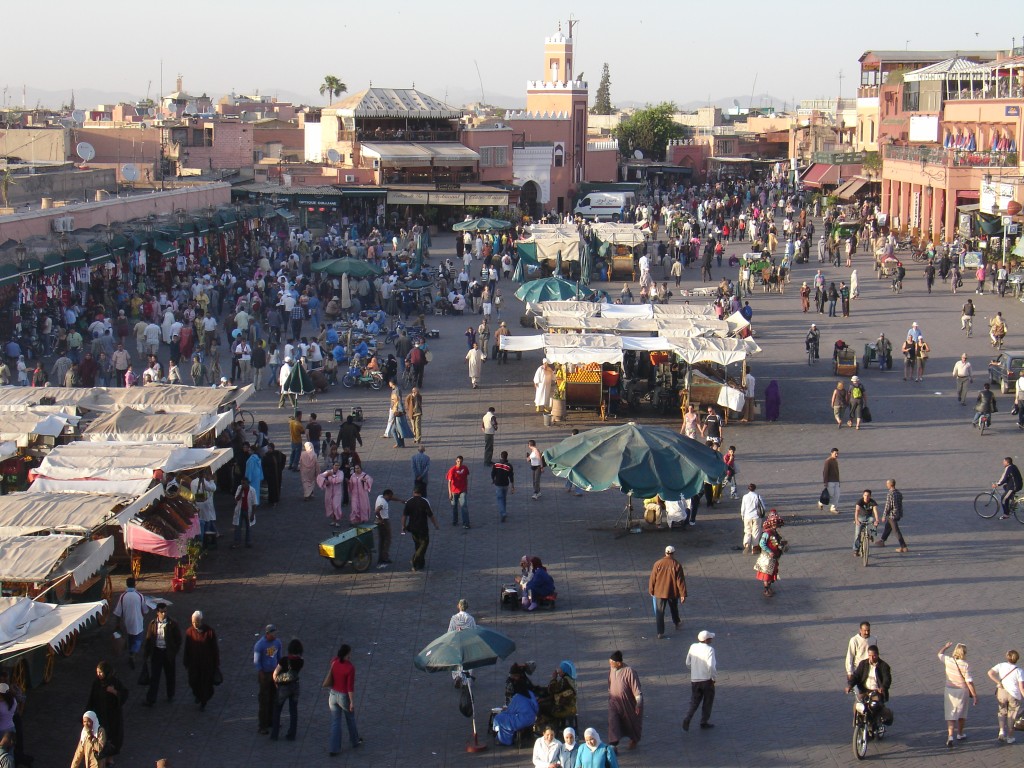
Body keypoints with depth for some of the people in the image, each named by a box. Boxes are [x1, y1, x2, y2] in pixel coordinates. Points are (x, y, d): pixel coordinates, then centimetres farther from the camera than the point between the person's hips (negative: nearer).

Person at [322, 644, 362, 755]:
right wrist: (352, 702, -14)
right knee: (351, 720, 21)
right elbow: (350, 687, -22)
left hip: (333, 695, 4)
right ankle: (355, 742, 42)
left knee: (335, 722, 12)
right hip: (344, 697, -4)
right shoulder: (350, 668, -27)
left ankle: (333, 749, 12)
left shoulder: (334, 661, -10)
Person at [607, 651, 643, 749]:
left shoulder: (628, 671, -27)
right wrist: (610, 694, 21)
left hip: (628, 702, -4)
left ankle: (634, 740, 44)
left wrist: (638, 704, -24)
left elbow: (636, 688, -23)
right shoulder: (611, 669, -9)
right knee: (612, 722, -11)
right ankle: (613, 745, -8)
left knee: (631, 721, 17)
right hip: (614, 701, 4)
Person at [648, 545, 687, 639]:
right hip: (673, 592, 0)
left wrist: (651, 591, 11)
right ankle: (677, 624, 47)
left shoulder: (658, 564, -10)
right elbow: (680, 581, -12)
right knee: (674, 609, 25)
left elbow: (652, 579, -3)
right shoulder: (677, 565, -13)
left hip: (659, 592, 0)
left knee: (659, 613, 5)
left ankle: (660, 633, 1)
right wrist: (683, 594, -8)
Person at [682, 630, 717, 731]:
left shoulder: (693, 647, -1)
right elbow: (711, 666, -27)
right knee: (708, 701, 15)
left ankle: (687, 718, -5)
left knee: (694, 701, 15)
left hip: (694, 680, 4)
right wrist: (714, 677, -11)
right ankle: (704, 722, 22)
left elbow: (688, 663, 7)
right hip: (707, 680, -4)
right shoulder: (709, 649, -17)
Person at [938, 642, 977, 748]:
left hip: (950, 691, 2)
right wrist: (974, 696, -12)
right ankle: (960, 734, 35)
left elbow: (940, 653, 13)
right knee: (962, 714, 20)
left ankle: (950, 736, -16)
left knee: (950, 715, 0)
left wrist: (946, 646, 32)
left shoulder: (948, 660, -9)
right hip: (962, 691, -1)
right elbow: (969, 682, -18)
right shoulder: (965, 665, -18)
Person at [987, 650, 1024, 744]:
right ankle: (1009, 737, 19)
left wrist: (998, 682, -9)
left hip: (1001, 692, 2)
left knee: (1002, 712, 22)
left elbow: (990, 673, -15)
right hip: (1014, 694, -2)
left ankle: (1002, 731, 2)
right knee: (1011, 716, 12)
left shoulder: (1001, 666, -3)